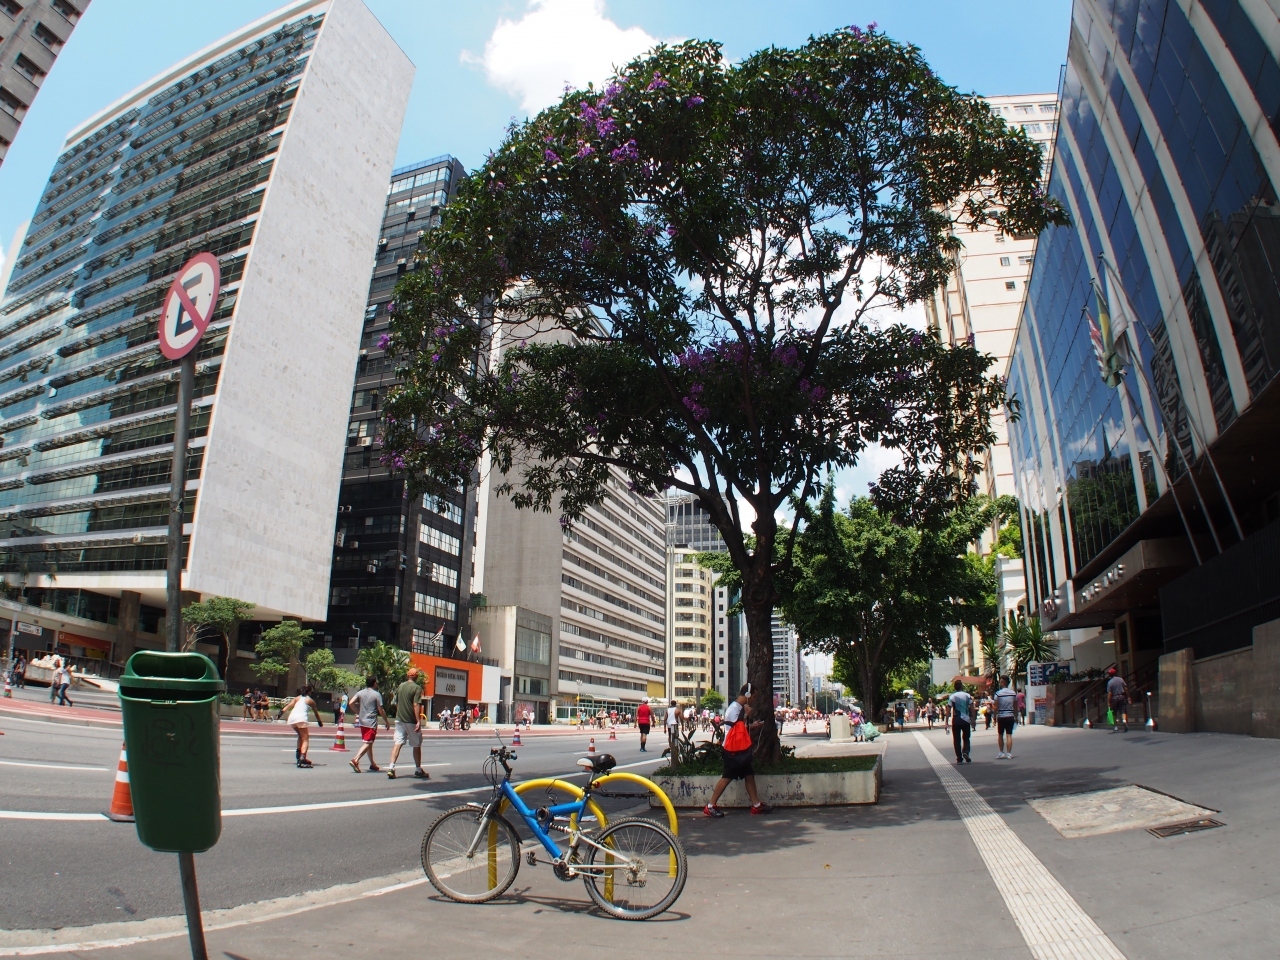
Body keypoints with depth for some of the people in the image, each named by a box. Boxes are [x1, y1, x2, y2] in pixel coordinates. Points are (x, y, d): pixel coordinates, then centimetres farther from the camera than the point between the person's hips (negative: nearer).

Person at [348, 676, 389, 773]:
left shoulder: (360, 693, 7)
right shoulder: (377, 694, -9)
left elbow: (351, 703, -1)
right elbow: (381, 711, -9)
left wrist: (359, 712, 13)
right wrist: (386, 721, 2)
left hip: (362, 722, 7)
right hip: (371, 722, -7)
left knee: (369, 743, 16)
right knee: (367, 743, -7)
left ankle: (372, 764, 24)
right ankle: (355, 760, -24)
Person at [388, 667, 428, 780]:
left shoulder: (400, 686, 8)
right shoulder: (417, 688, -12)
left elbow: (396, 703, 15)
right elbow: (416, 705, -20)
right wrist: (418, 721, -21)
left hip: (399, 719, 5)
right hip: (412, 721, -5)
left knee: (397, 743, 2)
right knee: (416, 745, 8)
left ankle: (391, 767, -11)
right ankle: (418, 770, 17)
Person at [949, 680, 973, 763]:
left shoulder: (952, 697, -2)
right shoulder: (967, 695, 0)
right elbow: (972, 709, -1)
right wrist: (972, 719, 7)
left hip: (956, 721, -1)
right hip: (966, 720, 1)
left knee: (957, 740, 7)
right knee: (966, 738, 16)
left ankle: (959, 758, 5)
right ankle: (965, 752, -8)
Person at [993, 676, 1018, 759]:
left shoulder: (998, 693, -8)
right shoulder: (1013, 693, 1)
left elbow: (996, 707, -8)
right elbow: (1016, 706, 6)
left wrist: (995, 717, 1)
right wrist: (1016, 717, 16)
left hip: (1001, 717, -2)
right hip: (1010, 716, 2)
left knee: (1000, 735, 11)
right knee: (1009, 735, 2)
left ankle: (1001, 753, 13)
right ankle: (1009, 754, -2)